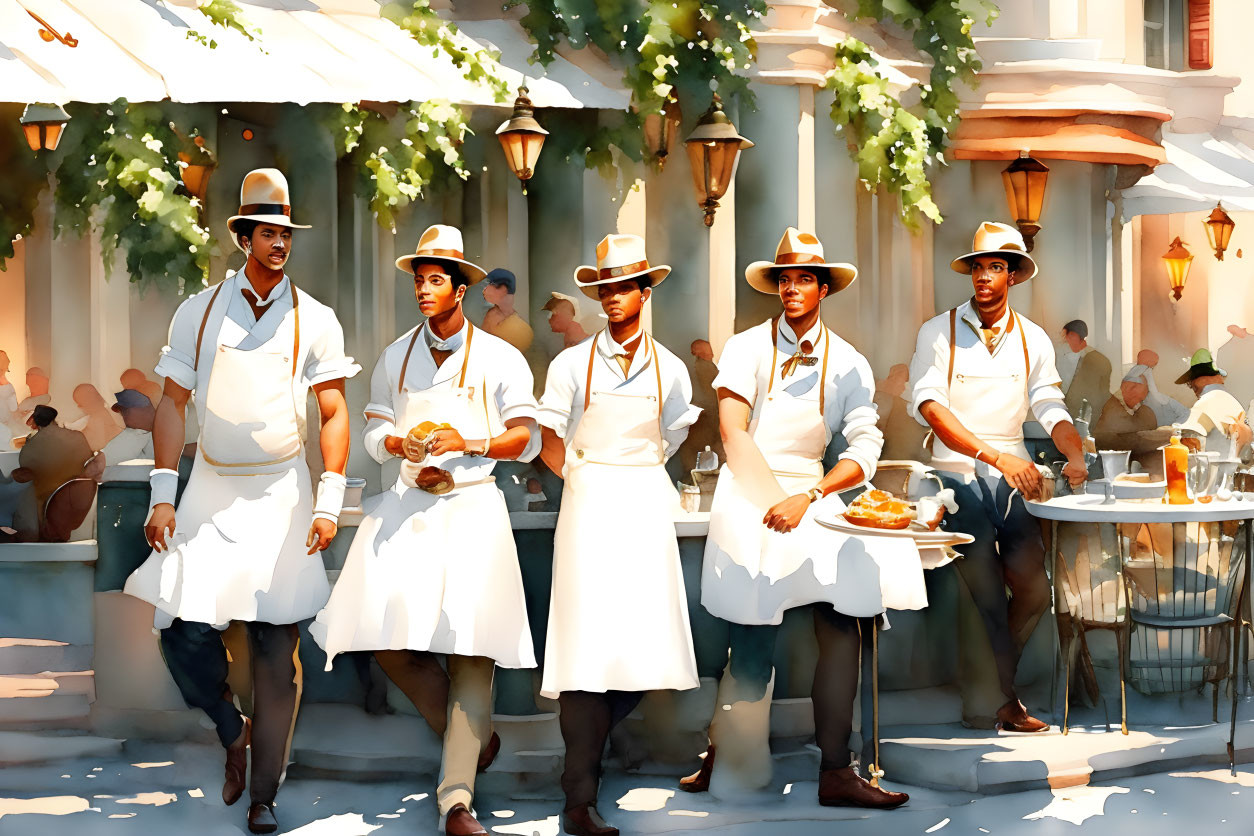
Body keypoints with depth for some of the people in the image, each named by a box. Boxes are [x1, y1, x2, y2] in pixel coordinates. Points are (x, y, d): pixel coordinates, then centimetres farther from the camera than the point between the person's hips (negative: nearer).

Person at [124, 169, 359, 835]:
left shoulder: (315, 320, 2)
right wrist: (163, 496, -2)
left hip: (282, 492, -1)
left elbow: (333, 414, 1)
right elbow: (171, 404, 6)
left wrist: (329, 500, -8)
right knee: (183, 629, -10)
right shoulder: (198, 312, 4)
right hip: (210, 487, 1)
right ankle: (232, 733, 20)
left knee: (276, 644, -1)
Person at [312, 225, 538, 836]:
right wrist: (399, 443, -6)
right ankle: (472, 735, 16)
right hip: (409, 504, 3)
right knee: (386, 633, -10)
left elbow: (527, 438, 2)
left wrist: (470, 443, -13)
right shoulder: (395, 358, 13)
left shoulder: (500, 359, 3)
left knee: (472, 644, -11)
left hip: (473, 504, -3)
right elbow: (374, 429, 16)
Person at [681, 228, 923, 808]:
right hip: (748, 490, -3)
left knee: (843, 625, -12)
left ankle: (835, 772, -8)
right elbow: (733, 432, -5)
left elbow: (864, 452, 2)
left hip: (814, 492, 3)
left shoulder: (848, 363, 10)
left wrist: (805, 497, -12)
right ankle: (724, 762, 8)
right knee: (755, 641, -10)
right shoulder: (747, 347, 4)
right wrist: (770, 499, -13)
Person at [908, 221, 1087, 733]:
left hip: (1015, 476, 4)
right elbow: (930, 406, -13)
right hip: (958, 474, -3)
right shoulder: (939, 332, 0)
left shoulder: (1032, 339, 12)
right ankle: (1005, 701, 10)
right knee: (987, 596, -9)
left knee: (1034, 589, -8)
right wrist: (995, 456, -25)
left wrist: (1075, 453, -17)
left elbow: (1050, 408, 6)